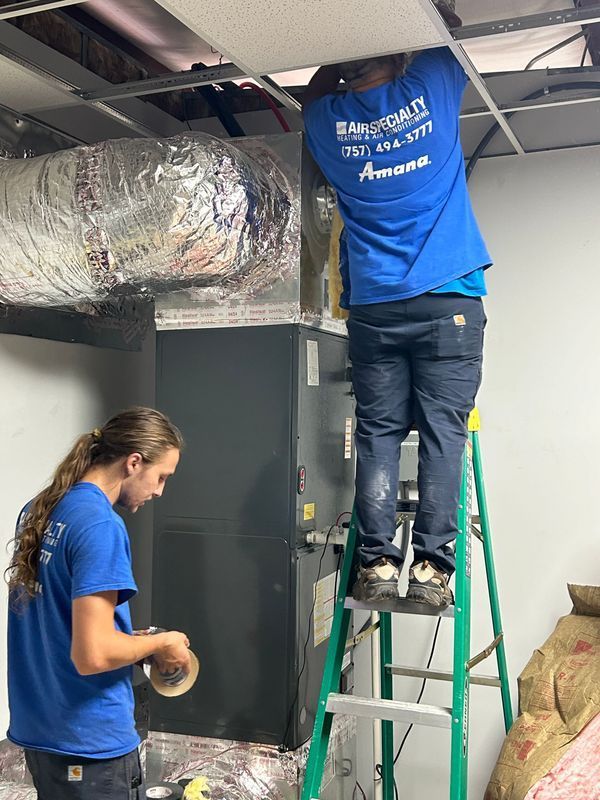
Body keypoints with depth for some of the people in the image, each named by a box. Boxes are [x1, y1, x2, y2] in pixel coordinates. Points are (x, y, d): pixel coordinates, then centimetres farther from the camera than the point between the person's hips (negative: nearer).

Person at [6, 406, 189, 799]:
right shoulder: (101, 526, -23)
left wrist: (131, 637, 11)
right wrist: (160, 644, -10)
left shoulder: (38, 510, 4)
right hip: (90, 742, -8)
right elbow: (92, 655, -27)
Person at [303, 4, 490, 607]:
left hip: (373, 306, 2)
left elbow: (314, 93, 32)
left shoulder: (328, 121, 6)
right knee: (442, 434, -2)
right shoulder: (431, 88, 1)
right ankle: (431, 566, -3)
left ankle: (377, 563, 0)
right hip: (448, 299, -2)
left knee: (378, 436, 3)